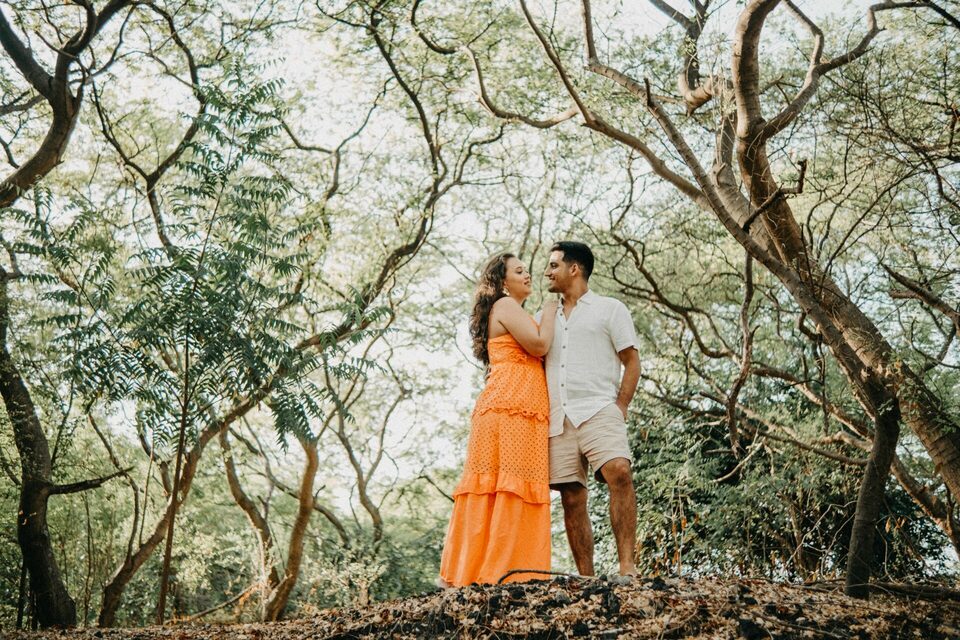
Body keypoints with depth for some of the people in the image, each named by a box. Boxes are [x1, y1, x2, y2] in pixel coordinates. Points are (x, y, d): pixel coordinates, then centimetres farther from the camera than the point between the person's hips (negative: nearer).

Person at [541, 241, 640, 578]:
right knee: (572, 499, -1)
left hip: (598, 410, -5)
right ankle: (586, 578, 3)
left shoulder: (610, 309, 11)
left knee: (619, 473, -27)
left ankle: (627, 565, -28)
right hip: (557, 419, 5)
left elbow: (632, 363, 5)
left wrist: (620, 408, -7)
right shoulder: (547, 316, 25)